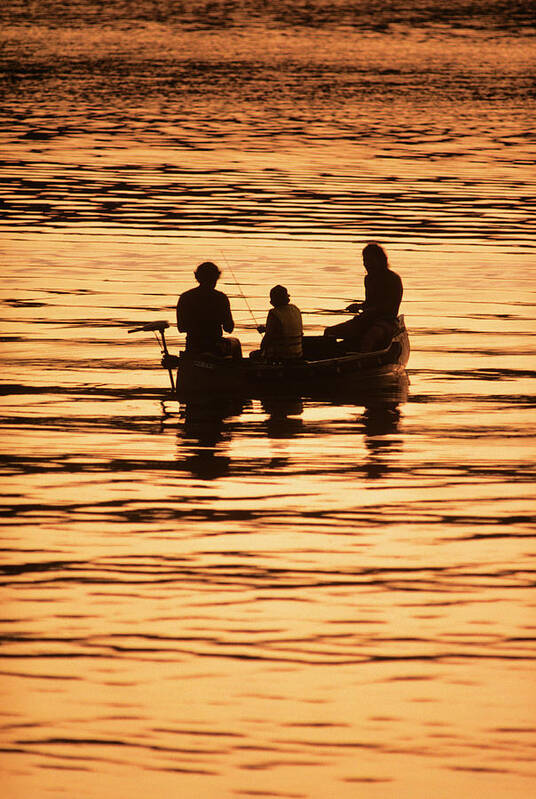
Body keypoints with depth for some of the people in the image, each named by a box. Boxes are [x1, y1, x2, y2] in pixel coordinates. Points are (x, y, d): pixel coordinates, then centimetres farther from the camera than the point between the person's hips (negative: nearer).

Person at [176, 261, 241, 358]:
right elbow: (229, 328, -7)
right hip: (216, 348, -3)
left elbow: (181, 328, 2)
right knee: (235, 343, 32)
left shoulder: (184, 298, -4)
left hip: (192, 349, 3)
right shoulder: (221, 298, -11)